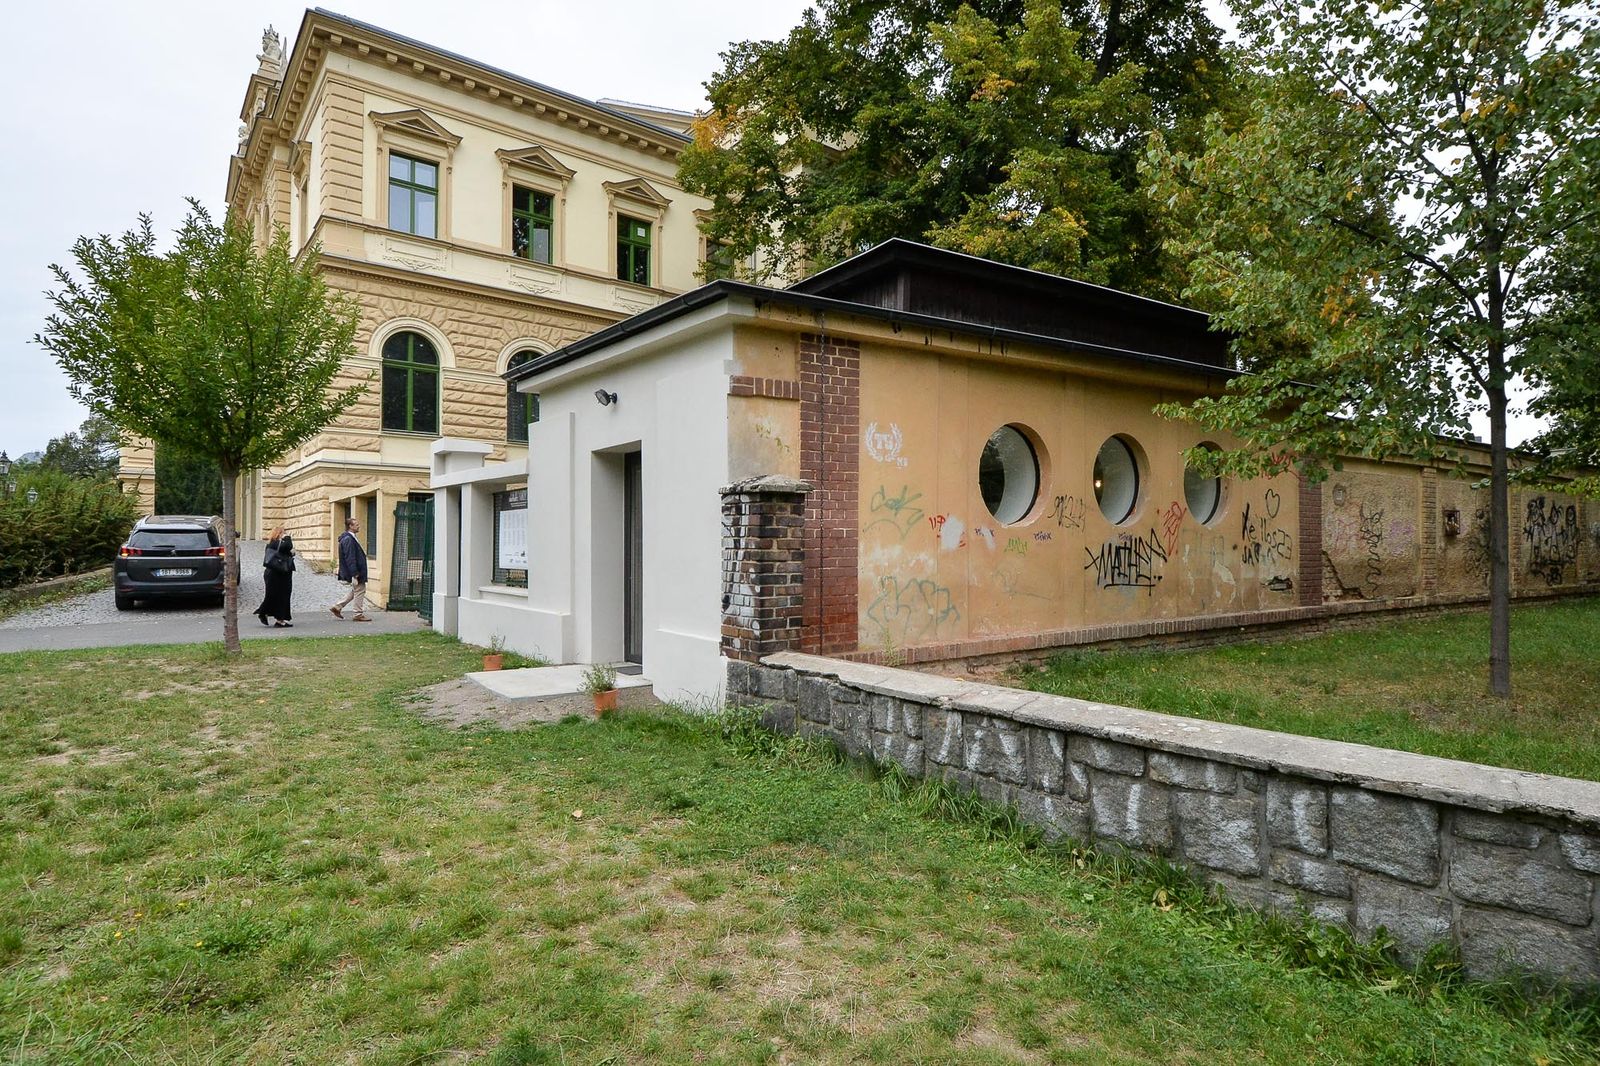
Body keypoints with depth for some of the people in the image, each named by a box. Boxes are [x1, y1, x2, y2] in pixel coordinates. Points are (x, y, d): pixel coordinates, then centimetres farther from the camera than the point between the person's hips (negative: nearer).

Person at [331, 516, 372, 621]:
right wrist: (355, 573, -23)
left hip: (357, 570, 11)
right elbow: (349, 558, -22)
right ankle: (358, 614, 6)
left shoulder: (351, 538, 15)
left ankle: (337, 607, 22)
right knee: (359, 590, -2)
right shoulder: (348, 539, -18)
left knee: (355, 591, 18)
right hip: (355, 571, -11)